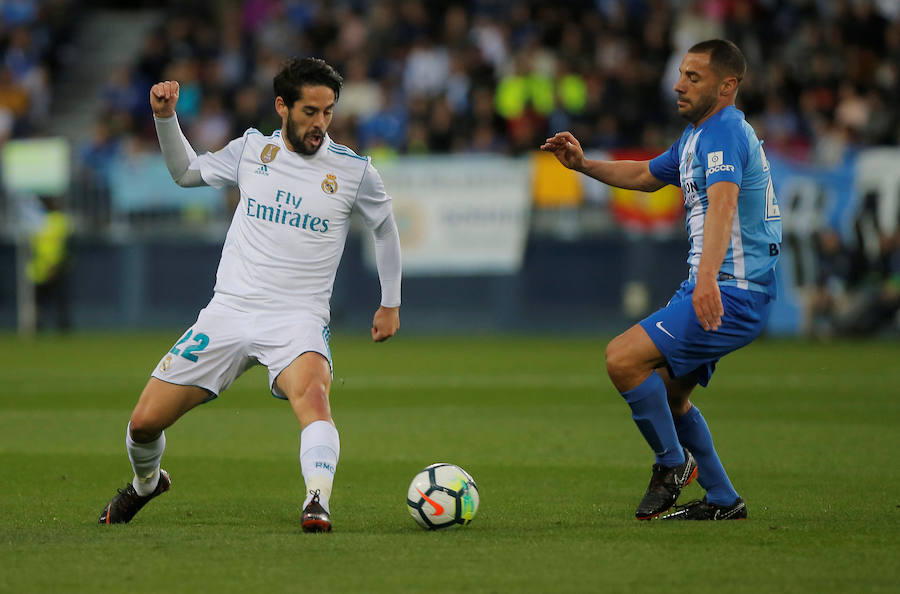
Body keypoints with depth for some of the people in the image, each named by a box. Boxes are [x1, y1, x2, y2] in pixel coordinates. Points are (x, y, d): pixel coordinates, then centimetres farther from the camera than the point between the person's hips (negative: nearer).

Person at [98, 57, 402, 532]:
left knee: (312, 393, -38)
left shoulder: (354, 170, 0)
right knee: (145, 422, 0)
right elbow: (186, 172, 23)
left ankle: (317, 505, -47)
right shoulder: (252, 149, 6)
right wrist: (165, 118, 8)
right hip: (229, 310, 3)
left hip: (298, 319, -2)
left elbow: (385, 227, 19)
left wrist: (391, 303, 23)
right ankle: (145, 484, 32)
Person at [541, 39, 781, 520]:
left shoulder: (724, 133, -17)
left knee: (623, 358, -20)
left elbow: (722, 204, -35)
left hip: (730, 296, -11)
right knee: (667, 394, 20)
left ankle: (672, 463, -3)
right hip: (711, 289, 11)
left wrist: (708, 276, -51)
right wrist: (583, 165, 18)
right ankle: (722, 501, 26)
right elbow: (646, 175, 33)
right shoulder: (697, 136, 16)